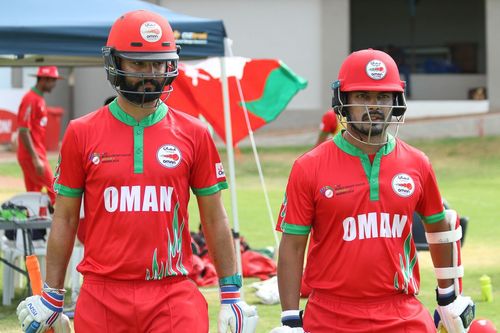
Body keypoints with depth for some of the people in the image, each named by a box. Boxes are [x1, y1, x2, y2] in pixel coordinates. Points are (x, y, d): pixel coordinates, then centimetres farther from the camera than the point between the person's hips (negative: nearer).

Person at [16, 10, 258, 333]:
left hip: (173, 298, 0)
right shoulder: (81, 134, 3)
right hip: (102, 297, 0)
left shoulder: (194, 135, 4)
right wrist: (51, 296, 9)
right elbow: (66, 219, 9)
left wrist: (232, 295, 7)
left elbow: (215, 220, 9)